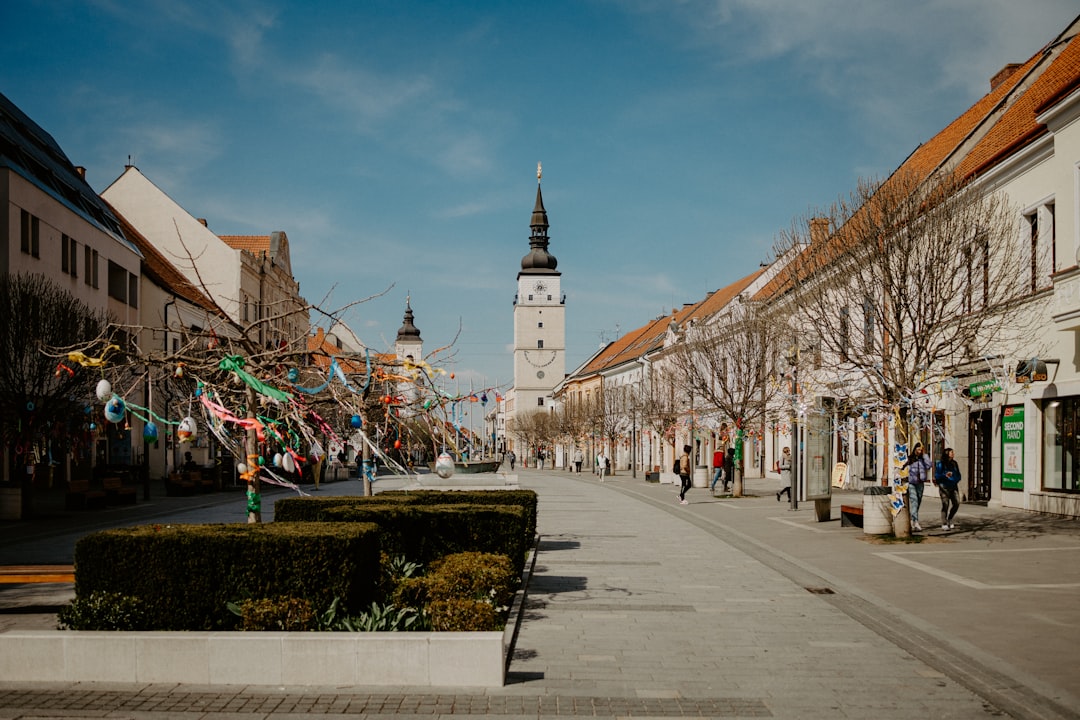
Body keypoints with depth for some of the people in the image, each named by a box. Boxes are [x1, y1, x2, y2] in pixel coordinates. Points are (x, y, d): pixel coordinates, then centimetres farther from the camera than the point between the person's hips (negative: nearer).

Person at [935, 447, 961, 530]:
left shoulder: (954, 463, 14)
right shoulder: (940, 464, -3)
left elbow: (958, 475, 21)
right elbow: (937, 476, -6)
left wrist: (956, 479, 0)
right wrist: (945, 475, -23)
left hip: (953, 487, 6)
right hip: (944, 487, -5)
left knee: (956, 503, -2)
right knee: (945, 505, -7)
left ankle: (949, 521, 18)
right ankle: (944, 524, 0)